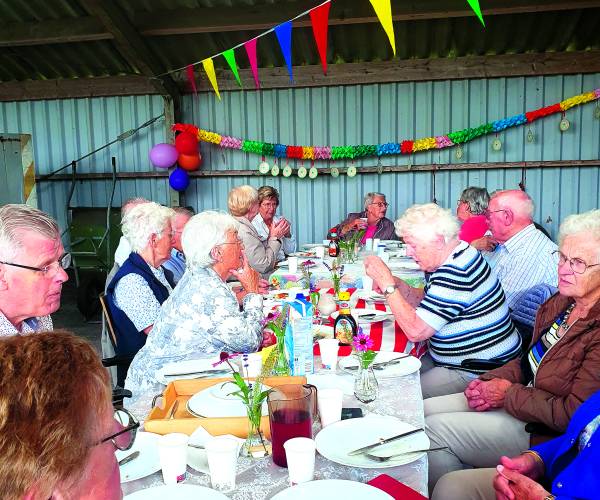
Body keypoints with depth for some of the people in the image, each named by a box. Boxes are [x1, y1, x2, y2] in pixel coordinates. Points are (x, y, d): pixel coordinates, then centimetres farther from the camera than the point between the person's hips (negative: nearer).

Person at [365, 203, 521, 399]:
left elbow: (415, 331, -26)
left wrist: (388, 284, -20)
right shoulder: (456, 257, 6)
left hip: (477, 374, -10)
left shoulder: (455, 272, -26)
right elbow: (424, 302, 16)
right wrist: (397, 285, -2)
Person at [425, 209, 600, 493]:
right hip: (521, 396, 9)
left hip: (544, 432, -9)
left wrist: (507, 394, -15)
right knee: (423, 411, 4)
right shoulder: (560, 302, 3)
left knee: (434, 429, -13)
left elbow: (574, 414, -24)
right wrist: (494, 380, -2)